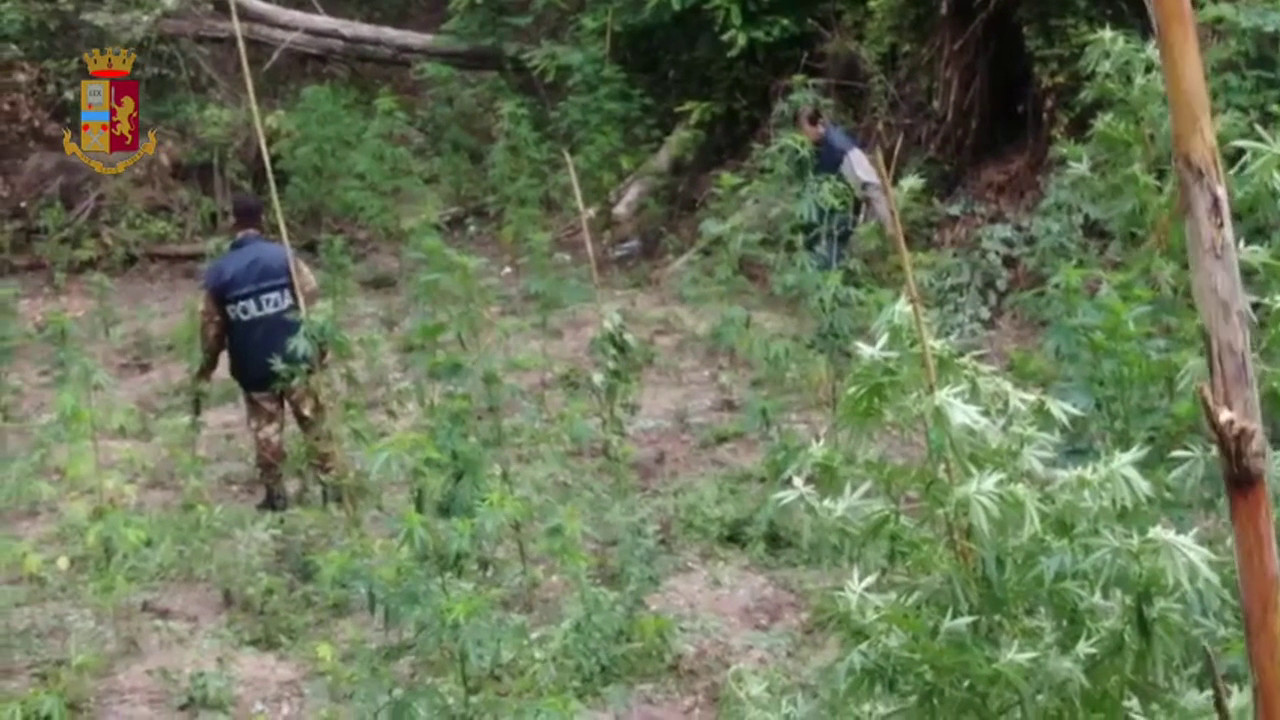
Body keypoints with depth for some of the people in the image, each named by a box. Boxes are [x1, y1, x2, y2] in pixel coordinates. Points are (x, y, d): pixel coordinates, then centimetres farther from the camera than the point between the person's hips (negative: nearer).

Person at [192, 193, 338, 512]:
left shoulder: (219, 272, -4)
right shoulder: (284, 256, -7)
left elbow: (212, 327, 2)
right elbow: (313, 302, -6)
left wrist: (205, 369, 14)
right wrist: (320, 347, 5)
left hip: (253, 369, 1)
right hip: (294, 358, 0)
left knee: (266, 431, 12)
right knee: (313, 422, 10)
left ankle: (276, 495, 16)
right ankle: (329, 485, 11)